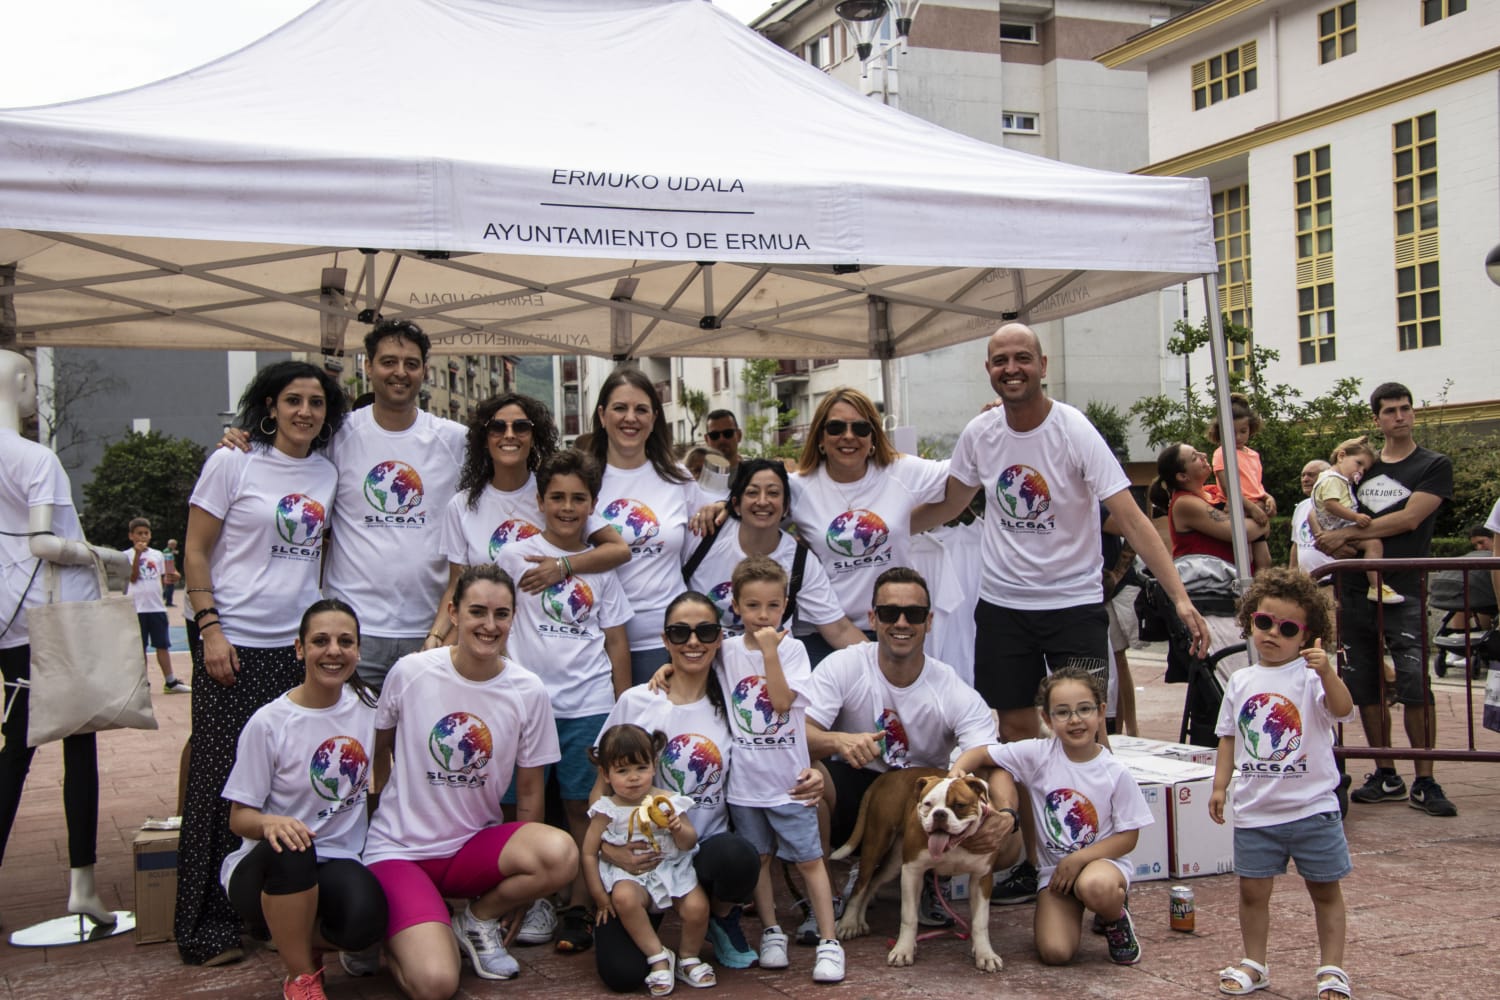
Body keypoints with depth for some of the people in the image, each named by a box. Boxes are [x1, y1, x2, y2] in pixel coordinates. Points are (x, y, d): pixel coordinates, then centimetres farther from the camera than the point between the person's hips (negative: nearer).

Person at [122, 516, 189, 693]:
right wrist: (137, 554, -20)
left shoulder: (158, 555, 10)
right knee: (140, 648, 4)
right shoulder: (127, 555, -1)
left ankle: (170, 682, 9)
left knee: (163, 645, 5)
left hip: (157, 607, 3)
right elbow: (133, 577, -12)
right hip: (137, 608, -3)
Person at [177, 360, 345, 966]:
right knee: (222, 778, -1)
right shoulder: (233, 463, -2)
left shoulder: (328, 475, 10)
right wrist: (209, 628, -11)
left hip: (301, 645, 5)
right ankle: (207, 928, 9)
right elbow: (195, 551, -3)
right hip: (236, 644, -4)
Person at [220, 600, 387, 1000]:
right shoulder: (269, 723, -9)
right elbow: (239, 817, -8)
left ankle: (303, 940, 7)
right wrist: (270, 822, -30)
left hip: (338, 865, 2)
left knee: (366, 918, -32)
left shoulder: (368, 706, 2)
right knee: (290, 849, -38)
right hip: (266, 868, -2)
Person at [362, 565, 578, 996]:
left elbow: (529, 792, 4)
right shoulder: (409, 673, -9)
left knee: (561, 855, -30)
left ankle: (478, 920, 1)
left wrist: (520, 864, 6)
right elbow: (378, 754, 8)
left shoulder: (529, 692, -5)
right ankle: (392, 936, 11)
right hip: (400, 848, -3)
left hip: (476, 846, 3)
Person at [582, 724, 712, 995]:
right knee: (623, 897, -35)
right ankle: (659, 958, -18)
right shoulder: (607, 810, -5)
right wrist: (600, 897, -7)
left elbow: (689, 843, 4)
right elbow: (589, 853, -4)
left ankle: (688, 958, 8)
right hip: (629, 875, -1)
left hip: (672, 870, 2)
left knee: (697, 906, -23)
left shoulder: (667, 802, -1)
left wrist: (678, 828, -19)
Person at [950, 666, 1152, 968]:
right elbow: (982, 753, -4)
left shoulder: (1115, 773, -10)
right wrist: (958, 769, -27)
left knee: (1095, 886, -39)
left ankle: (1117, 919, -2)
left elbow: (1128, 836, -6)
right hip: (1054, 868, 1)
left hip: (1103, 860, -1)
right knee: (1055, 952, -19)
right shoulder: (1038, 754, -8)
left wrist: (1079, 859, -17)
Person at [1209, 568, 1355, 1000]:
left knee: (1325, 888, 9)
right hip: (1254, 809, 4)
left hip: (1311, 806, -3)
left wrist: (1328, 673, -42)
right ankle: (1254, 964, 26)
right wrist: (1220, 785, 6)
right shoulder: (1242, 682, 5)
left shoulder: (1311, 677, -8)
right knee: (1253, 889, 11)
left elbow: (1343, 711, -26)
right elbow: (1229, 737, 12)